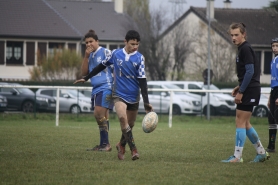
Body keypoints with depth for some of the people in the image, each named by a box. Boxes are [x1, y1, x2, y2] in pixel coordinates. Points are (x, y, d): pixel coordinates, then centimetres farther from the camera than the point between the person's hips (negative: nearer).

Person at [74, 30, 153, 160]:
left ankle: (121, 145, 38)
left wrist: (146, 103, -13)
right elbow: (102, 66, 12)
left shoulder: (139, 58, -6)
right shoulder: (116, 54, -4)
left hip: (133, 96, 1)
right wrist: (86, 78, 19)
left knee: (129, 125, 11)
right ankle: (133, 149, -23)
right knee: (122, 117, -26)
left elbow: (142, 80, -8)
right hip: (119, 94, -1)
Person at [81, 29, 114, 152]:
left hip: (105, 88, -7)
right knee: (103, 117, 8)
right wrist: (86, 56, -1)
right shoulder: (90, 56, 17)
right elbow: (84, 73, 9)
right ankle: (103, 145, 9)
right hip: (95, 90, 7)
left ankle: (105, 144, -14)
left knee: (99, 114, -18)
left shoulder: (105, 52, -4)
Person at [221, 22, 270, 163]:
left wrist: (241, 91, -19)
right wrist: (239, 87, 14)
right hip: (248, 90, 10)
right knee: (245, 123, 15)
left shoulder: (245, 49, -14)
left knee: (240, 122, -8)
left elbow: (250, 71, -20)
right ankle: (261, 153, 21)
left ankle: (237, 157, -6)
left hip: (249, 91, -10)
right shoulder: (242, 49, 16)